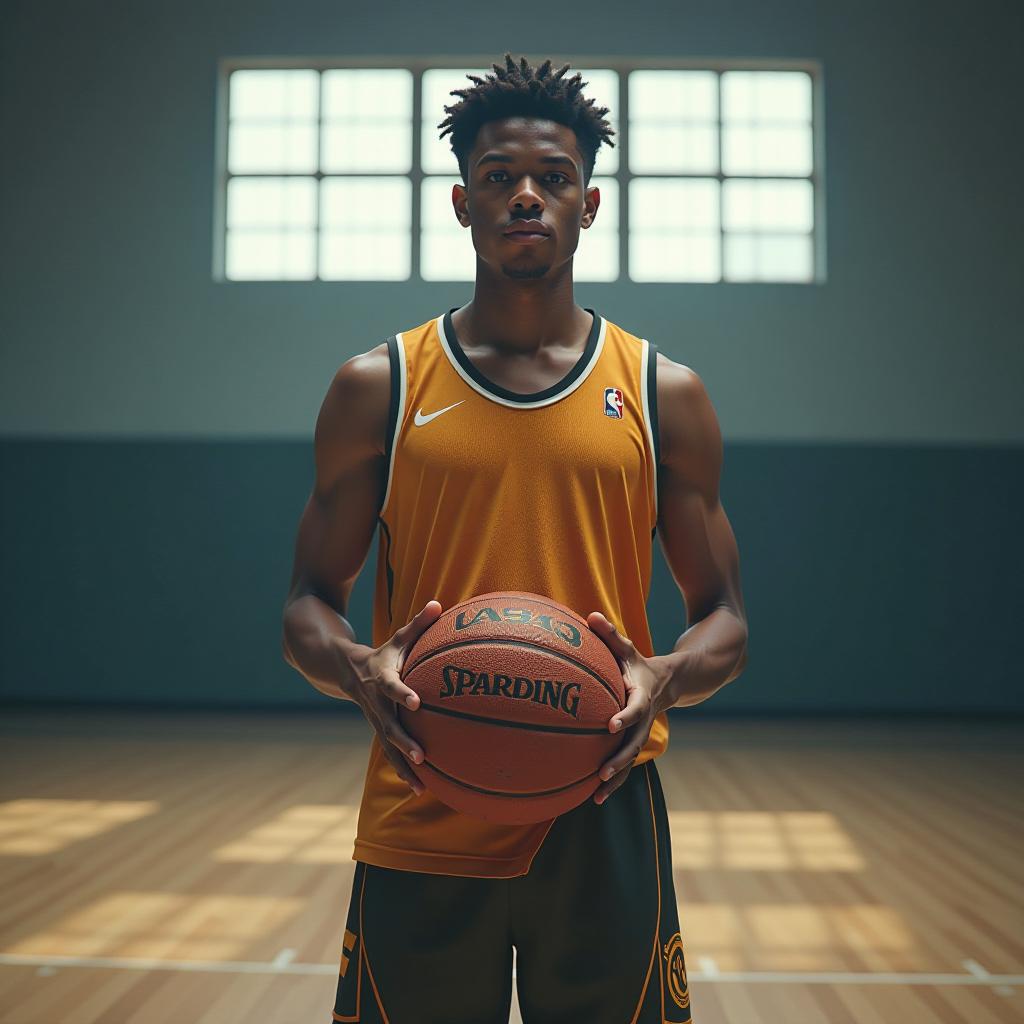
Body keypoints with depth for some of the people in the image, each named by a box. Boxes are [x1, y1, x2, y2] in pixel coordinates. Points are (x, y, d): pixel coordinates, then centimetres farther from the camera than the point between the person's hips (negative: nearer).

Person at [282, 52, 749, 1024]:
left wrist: (666, 679, -15)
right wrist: (359, 671, -16)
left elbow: (723, 617, 7)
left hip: (602, 823, 1)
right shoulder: (377, 387, 4)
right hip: (420, 828, 0)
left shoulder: (663, 394, 4)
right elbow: (309, 604, 6)